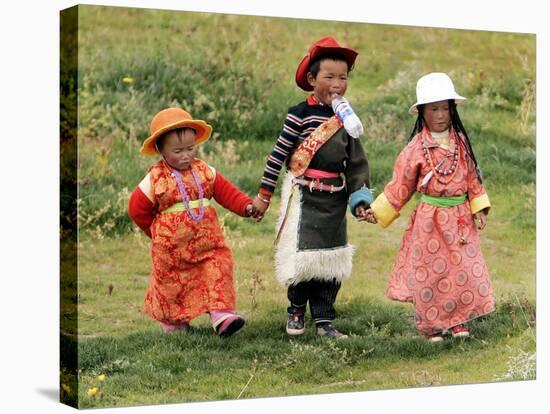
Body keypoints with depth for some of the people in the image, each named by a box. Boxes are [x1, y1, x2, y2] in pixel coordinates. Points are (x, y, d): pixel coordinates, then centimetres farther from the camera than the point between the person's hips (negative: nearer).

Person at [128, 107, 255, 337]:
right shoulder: (155, 178, -9)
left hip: (208, 242, 3)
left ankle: (221, 314, -10)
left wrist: (245, 205, -15)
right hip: (172, 246, -2)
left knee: (218, 270, -9)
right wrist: (156, 231, 8)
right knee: (171, 282, 9)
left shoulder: (204, 171, 1)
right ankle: (172, 321, 27)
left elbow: (226, 191, 1)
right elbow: (137, 208, 0)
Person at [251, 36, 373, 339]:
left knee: (332, 258, 7)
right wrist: (264, 195, -4)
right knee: (304, 254, -6)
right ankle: (296, 311, 18)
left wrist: (360, 199, 2)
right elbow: (278, 155, -6)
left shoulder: (347, 119, 8)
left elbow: (357, 163, 11)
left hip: (335, 198, 6)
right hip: (304, 195, -5)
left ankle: (324, 320, 16)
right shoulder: (300, 114, -9)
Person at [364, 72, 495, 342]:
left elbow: (472, 176, 10)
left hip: (460, 217, 3)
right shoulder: (416, 148, -8)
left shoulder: (460, 141, 3)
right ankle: (431, 325, 20)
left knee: (465, 269, 3)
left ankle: (459, 320, 19)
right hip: (430, 219, -3)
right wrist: (377, 211, -4)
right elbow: (400, 186, -2)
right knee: (429, 273, 4)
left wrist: (478, 208, 3)